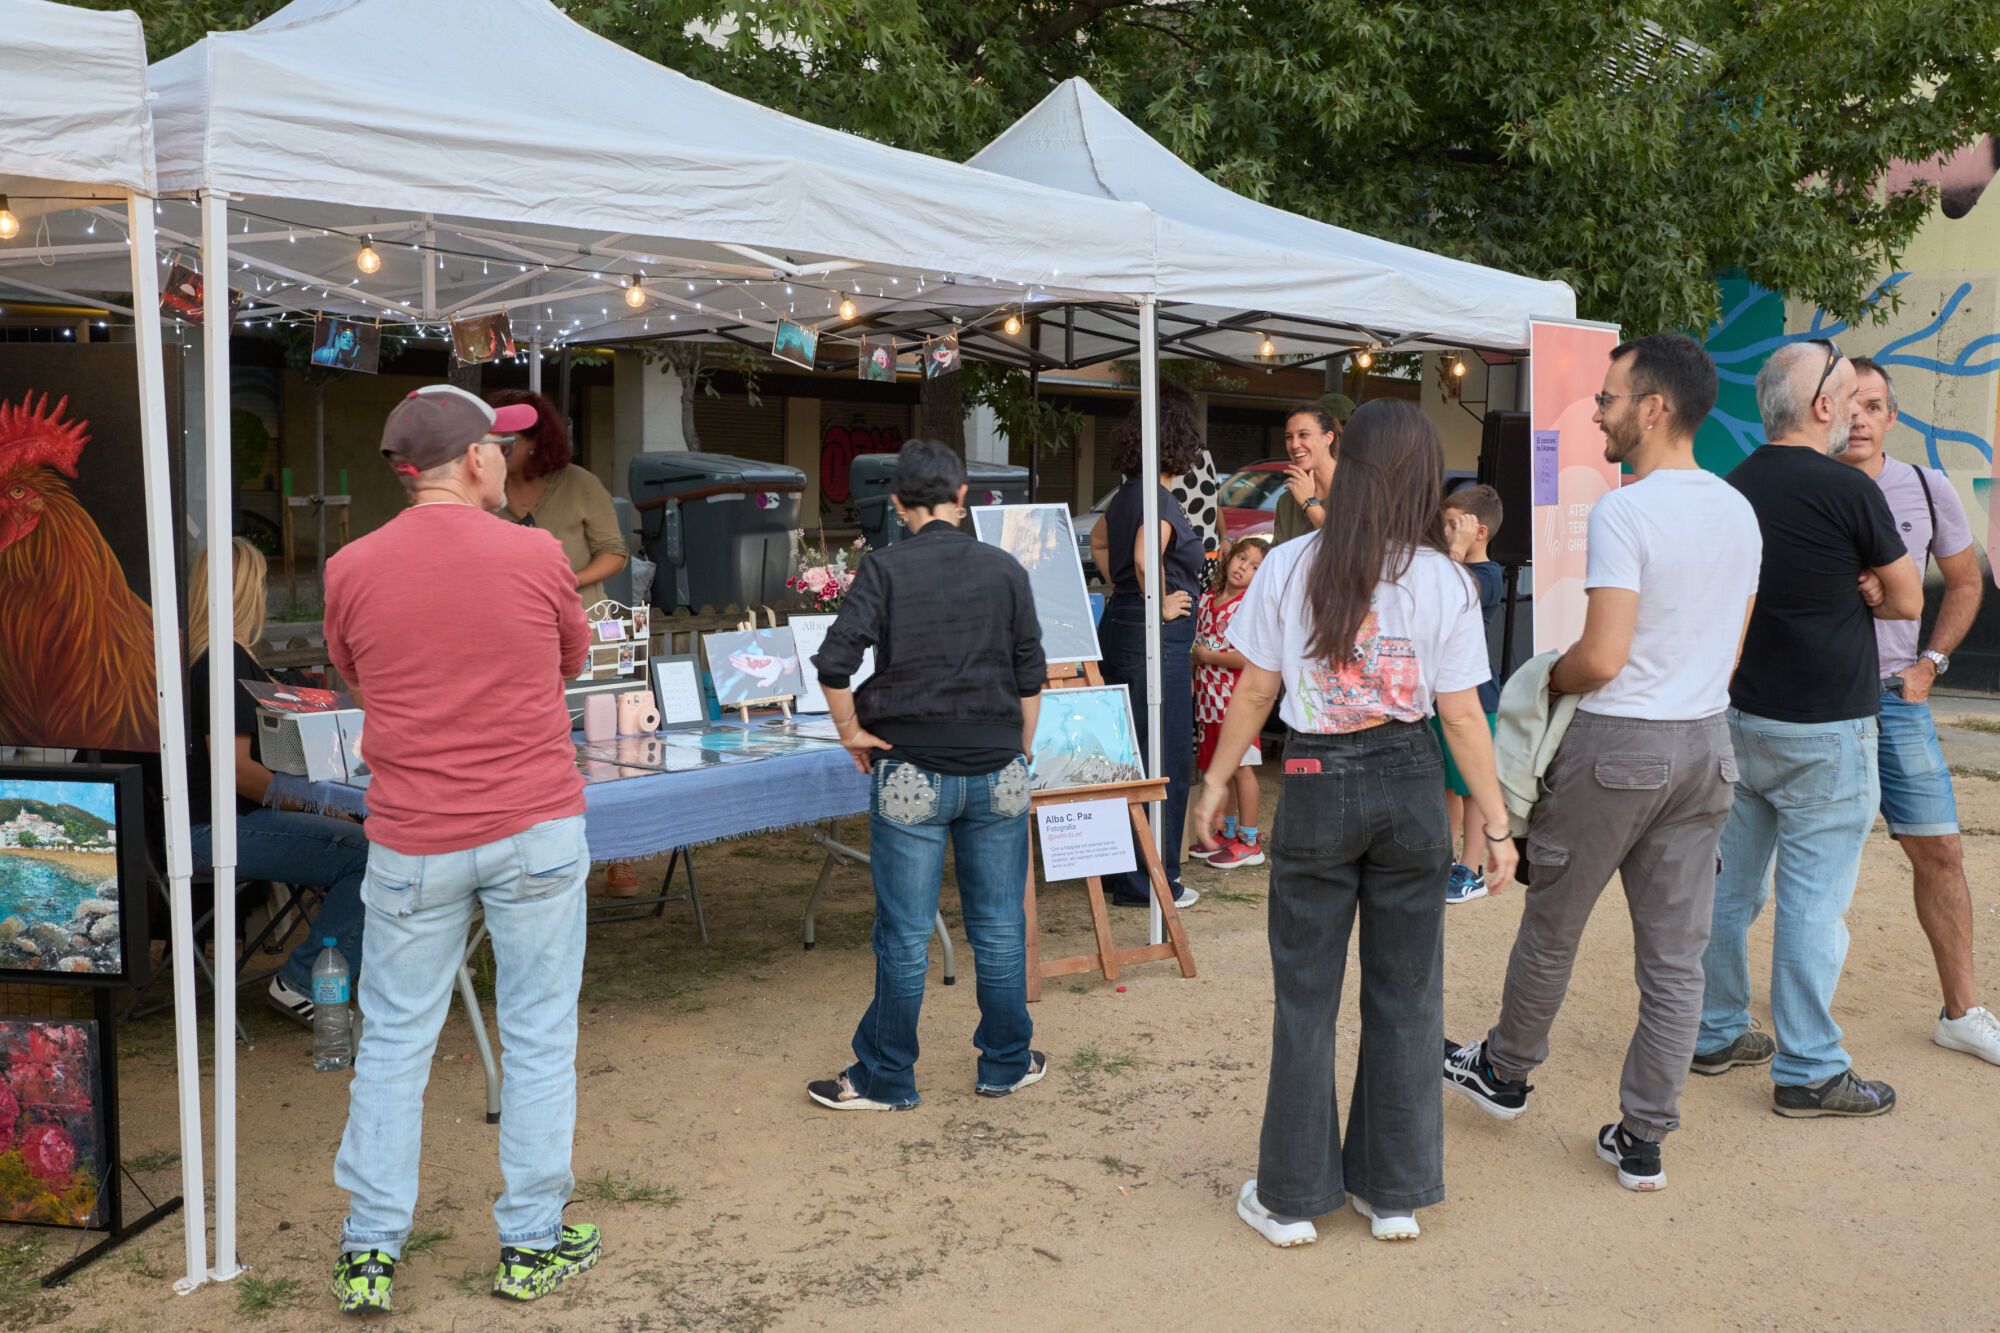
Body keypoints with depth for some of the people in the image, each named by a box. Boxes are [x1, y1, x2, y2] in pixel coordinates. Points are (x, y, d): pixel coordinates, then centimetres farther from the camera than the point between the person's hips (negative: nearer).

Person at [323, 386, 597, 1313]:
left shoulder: (352, 569, -4)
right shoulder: (536, 556, -8)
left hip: (412, 844, 2)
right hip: (535, 830, -1)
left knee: (394, 1043, 13)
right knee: (538, 1041, 9)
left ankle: (370, 1254, 20)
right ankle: (532, 1247, 19)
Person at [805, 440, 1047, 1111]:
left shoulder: (884, 569, -6)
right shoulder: (1005, 570, 2)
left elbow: (834, 664, -16)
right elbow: (1030, 677, 5)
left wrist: (852, 732, -1)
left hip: (911, 773, -2)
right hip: (997, 772, 2)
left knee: (904, 936, 4)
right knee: (1000, 927, 13)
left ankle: (885, 1079, 15)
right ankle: (1006, 1064, 25)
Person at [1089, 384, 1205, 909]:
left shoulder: (1127, 493, 12)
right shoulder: (1158, 498, -16)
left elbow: (1097, 541, 30)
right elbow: (1145, 556, -33)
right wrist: (1160, 604, -18)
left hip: (1119, 624, 9)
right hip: (1157, 636, -9)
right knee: (1164, 761, -1)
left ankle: (1119, 869, 23)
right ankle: (1149, 881, 5)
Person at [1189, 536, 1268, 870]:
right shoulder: (1207, 600, 10)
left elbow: (1249, 658, -21)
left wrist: (1208, 656, -14)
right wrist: (1192, 683, 10)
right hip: (1209, 698, 7)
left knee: (1241, 766, -1)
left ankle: (1249, 842, 8)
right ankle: (1227, 833, 28)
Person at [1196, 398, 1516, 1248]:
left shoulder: (1288, 567, -5)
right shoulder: (1445, 581, -5)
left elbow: (1254, 691, -2)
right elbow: (1462, 715, -4)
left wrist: (1217, 780, 11)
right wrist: (1496, 823, 4)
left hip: (1317, 786, -1)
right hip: (1411, 786, 1)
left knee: (1306, 997, 9)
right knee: (1405, 996, 13)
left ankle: (1291, 1198, 19)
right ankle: (1395, 1193, 24)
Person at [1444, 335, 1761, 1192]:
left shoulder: (1623, 512, -18)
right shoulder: (1739, 512, 7)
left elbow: (1602, 656, -22)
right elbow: (1729, 649, 15)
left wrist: (1547, 681, -4)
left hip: (1619, 743, -7)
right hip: (1707, 743, 7)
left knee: (1551, 927, 13)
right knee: (1676, 952, 9)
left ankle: (1506, 1073, 32)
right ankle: (1643, 1139, 16)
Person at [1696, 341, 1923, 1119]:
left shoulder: (1733, 488, 5)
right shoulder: (1847, 491, -14)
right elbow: (1907, 600, -4)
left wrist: (1847, 589, 4)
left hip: (1739, 717, 7)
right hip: (1823, 730, -7)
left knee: (1730, 885, 14)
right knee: (1814, 900, 0)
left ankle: (1717, 1034, 25)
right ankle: (1808, 1071, 7)